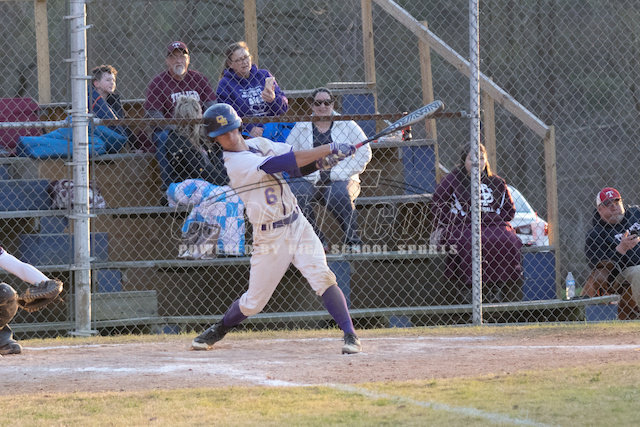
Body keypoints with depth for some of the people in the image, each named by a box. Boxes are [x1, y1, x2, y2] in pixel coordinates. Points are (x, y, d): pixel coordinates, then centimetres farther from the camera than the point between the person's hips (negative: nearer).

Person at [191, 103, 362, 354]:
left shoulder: (259, 144, 8)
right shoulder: (237, 163, -15)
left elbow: (299, 167, 7)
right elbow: (279, 164, -24)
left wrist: (321, 161, -17)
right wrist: (330, 149, -24)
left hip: (297, 226, 5)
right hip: (270, 237, -5)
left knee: (322, 277, -16)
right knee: (254, 302, 6)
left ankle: (350, 335, -16)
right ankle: (218, 331, 33)